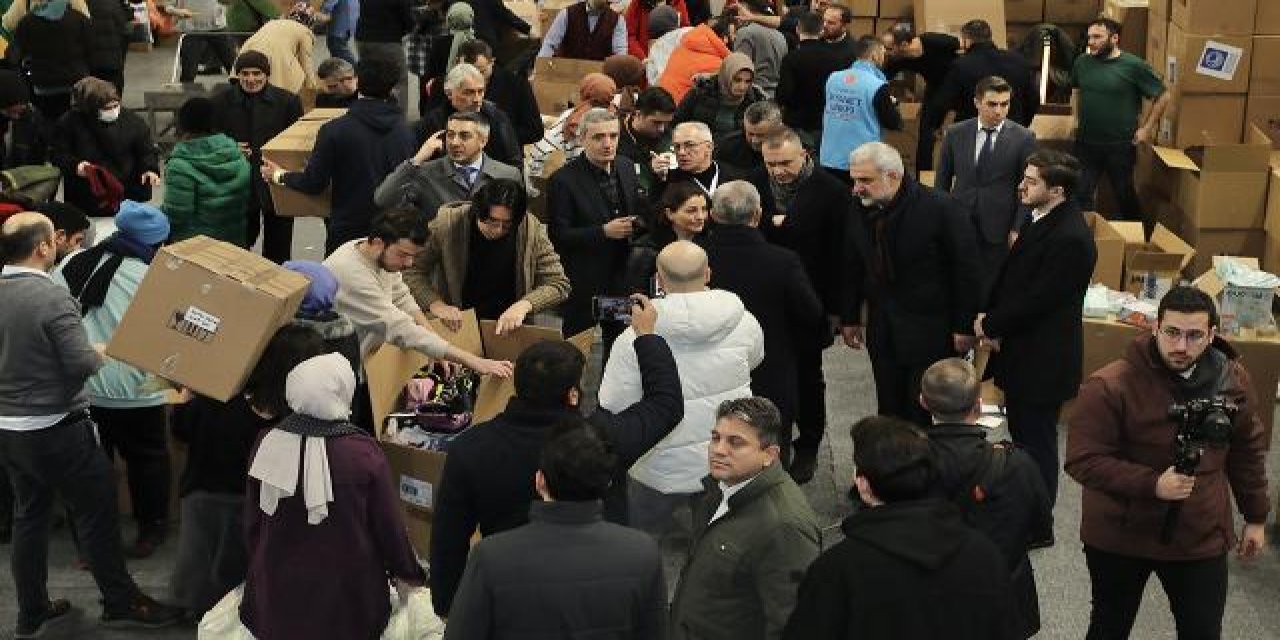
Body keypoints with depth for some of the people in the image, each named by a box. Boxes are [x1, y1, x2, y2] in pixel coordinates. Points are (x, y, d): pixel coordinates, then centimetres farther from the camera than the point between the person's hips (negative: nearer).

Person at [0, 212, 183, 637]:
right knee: (97, 513, 8)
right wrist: (104, 351, -3)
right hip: (56, 431, -7)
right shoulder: (52, 298, -21)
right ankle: (120, 603, 19)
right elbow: (82, 365, -22)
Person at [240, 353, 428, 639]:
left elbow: (252, 523, 3)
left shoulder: (268, 444, -8)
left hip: (277, 598, 4)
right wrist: (408, 575, 9)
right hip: (345, 597, -4)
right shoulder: (363, 453, -18)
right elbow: (389, 525, -8)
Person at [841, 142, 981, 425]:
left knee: (925, 415, 1)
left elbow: (967, 269, -10)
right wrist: (849, 318, 11)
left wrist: (965, 326, -9)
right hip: (882, 329, 5)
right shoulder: (859, 209, -3)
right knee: (890, 412, 10)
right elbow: (854, 267, 10)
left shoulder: (938, 208, -17)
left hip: (931, 330, -5)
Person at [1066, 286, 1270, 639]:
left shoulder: (1233, 379, -4)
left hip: (1201, 538, 3)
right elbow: (1082, 461, -20)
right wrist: (1152, 485, -28)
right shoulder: (1109, 386, -21)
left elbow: (1248, 450, 10)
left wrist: (1255, 516, 15)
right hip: (1120, 536, -3)